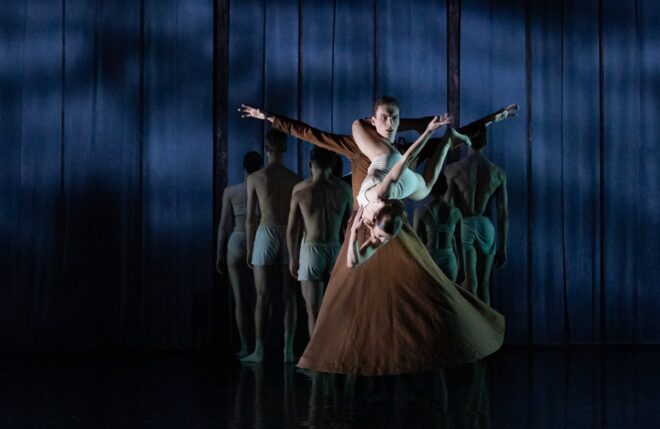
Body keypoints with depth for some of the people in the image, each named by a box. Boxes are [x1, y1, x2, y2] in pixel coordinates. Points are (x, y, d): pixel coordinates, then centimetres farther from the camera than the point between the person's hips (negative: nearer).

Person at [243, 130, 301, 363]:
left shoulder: (255, 178, -2)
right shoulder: (295, 179, 3)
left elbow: (250, 218, 0)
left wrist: (249, 249, 7)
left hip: (266, 233, -2)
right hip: (289, 236, 2)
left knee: (262, 296, 2)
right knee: (289, 296, 5)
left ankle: (259, 350, 2)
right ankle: (288, 350, 4)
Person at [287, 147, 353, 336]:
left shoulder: (301, 189, -6)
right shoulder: (344, 189, 0)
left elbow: (292, 229, -4)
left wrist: (293, 258, 7)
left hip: (311, 250, -2)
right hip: (336, 250, 2)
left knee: (314, 311, 2)